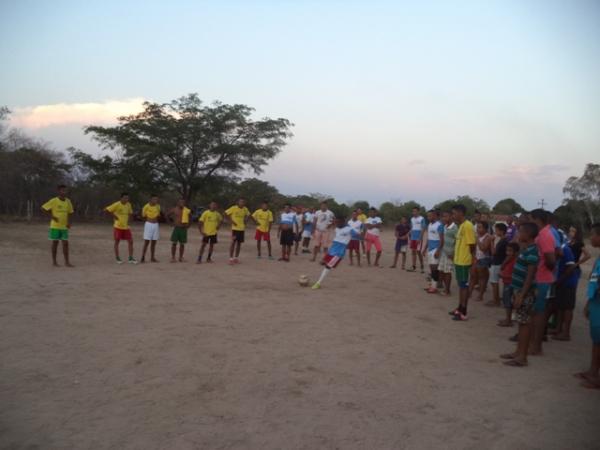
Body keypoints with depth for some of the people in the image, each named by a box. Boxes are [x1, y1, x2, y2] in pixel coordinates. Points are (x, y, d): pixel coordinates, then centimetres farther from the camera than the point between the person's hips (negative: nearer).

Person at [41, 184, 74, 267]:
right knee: (55, 242, 4)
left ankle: (67, 262, 5)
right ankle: (54, 262, 13)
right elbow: (43, 208, -9)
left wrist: (69, 222, 2)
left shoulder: (68, 201, 4)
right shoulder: (54, 201, -11)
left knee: (65, 243, 2)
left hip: (64, 226, 4)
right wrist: (52, 217, -13)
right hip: (55, 226, -4)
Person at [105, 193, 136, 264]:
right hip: (118, 226, -5)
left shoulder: (128, 205, 5)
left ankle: (130, 258, 3)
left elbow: (130, 213, 21)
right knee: (117, 242, 5)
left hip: (126, 227, 5)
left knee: (130, 241, -2)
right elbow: (105, 210, -18)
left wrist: (129, 220, 6)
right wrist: (113, 216, -13)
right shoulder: (117, 205, -14)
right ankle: (117, 258, 17)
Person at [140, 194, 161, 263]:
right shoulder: (146, 206, -10)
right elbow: (143, 216, 0)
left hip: (156, 225, 5)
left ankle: (152, 258, 13)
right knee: (146, 242, -8)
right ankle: (143, 258, -4)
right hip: (148, 224, -5)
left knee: (154, 242, 7)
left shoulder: (158, 206, 5)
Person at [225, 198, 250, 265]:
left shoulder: (245, 209, 5)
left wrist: (245, 220, 4)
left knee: (239, 243, 9)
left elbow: (248, 215, 23)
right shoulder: (234, 208, -11)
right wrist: (232, 221, -13)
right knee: (233, 243, -6)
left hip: (242, 229, 5)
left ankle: (236, 258, 18)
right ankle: (231, 259, -2)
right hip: (235, 228, -5)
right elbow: (226, 213, -9)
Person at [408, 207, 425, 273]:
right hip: (413, 238, 6)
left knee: (418, 252, -6)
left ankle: (422, 267, 5)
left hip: (418, 239, -6)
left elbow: (422, 229, -11)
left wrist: (420, 238, -17)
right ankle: (414, 267, 10)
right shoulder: (412, 219, 12)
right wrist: (410, 238, 12)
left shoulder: (422, 219, -7)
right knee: (413, 252, 6)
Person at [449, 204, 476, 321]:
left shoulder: (467, 226, -18)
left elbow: (471, 245, -19)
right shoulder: (461, 225, 12)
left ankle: (463, 313, 3)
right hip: (458, 261, 9)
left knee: (464, 286, -3)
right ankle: (460, 309, 26)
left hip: (464, 262, -9)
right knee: (461, 285, 16)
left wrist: (472, 261, -18)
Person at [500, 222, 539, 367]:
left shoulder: (532, 251, -18)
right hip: (520, 290, 10)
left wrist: (521, 295, -22)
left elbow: (530, 276, -21)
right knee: (521, 323, 15)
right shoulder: (526, 249, 12)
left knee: (525, 324, -3)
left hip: (525, 293, -10)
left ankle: (522, 357, 3)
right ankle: (518, 352, 23)